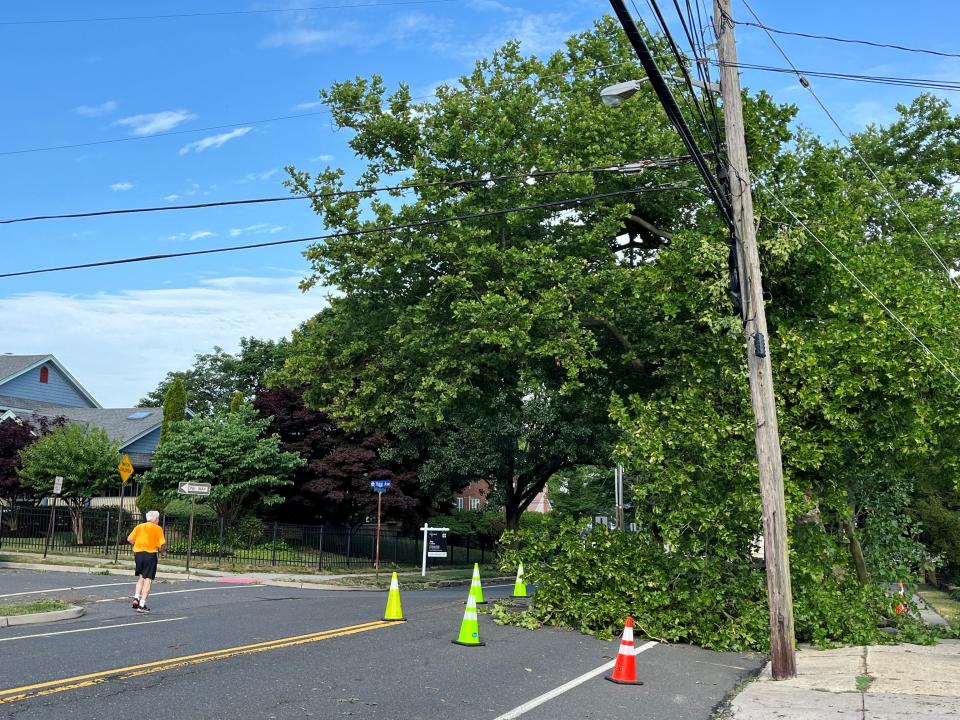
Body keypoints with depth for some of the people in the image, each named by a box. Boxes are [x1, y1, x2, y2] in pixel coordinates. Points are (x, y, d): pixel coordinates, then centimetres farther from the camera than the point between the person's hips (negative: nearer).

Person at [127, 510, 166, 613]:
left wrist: (137, 545, 18)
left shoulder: (139, 526, 11)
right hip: (150, 554, -5)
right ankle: (142, 605, -5)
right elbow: (162, 543, -9)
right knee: (148, 580, -1)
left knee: (141, 578, 21)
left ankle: (136, 598, 5)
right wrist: (160, 550, 11)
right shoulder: (157, 528, -1)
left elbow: (129, 539, 3)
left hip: (138, 553, 5)